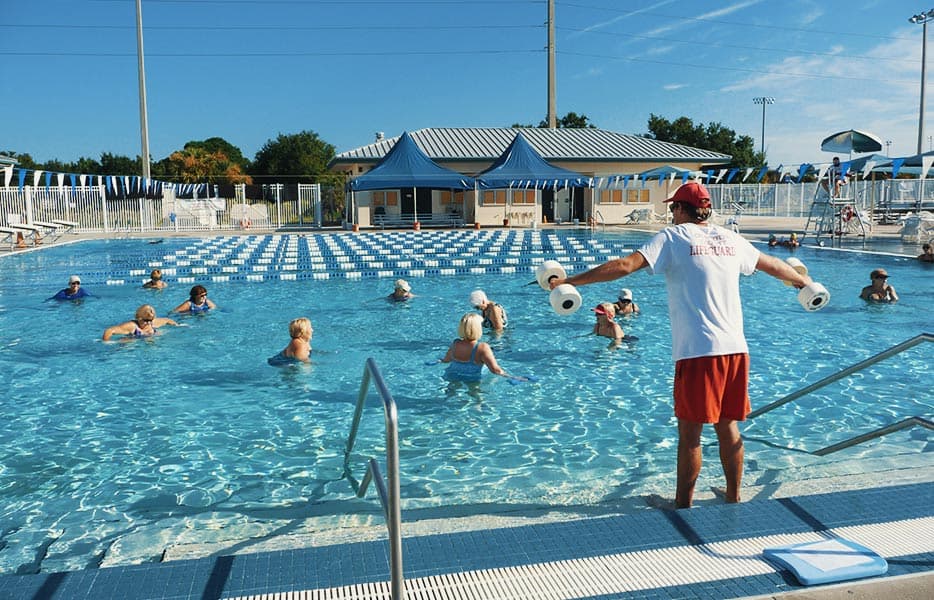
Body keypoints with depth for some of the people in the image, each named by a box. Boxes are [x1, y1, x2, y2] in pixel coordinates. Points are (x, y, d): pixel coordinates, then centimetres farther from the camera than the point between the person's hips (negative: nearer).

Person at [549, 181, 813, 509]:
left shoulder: (673, 237, -2)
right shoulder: (730, 239, 14)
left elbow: (625, 265, -14)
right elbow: (772, 264, 29)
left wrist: (569, 281, -13)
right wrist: (804, 280, 49)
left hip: (697, 351, -6)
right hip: (736, 348, 6)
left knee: (690, 432, 4)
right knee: (728, 426, 17)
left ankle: (683, 504, 14)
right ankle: (734, 497, 29)